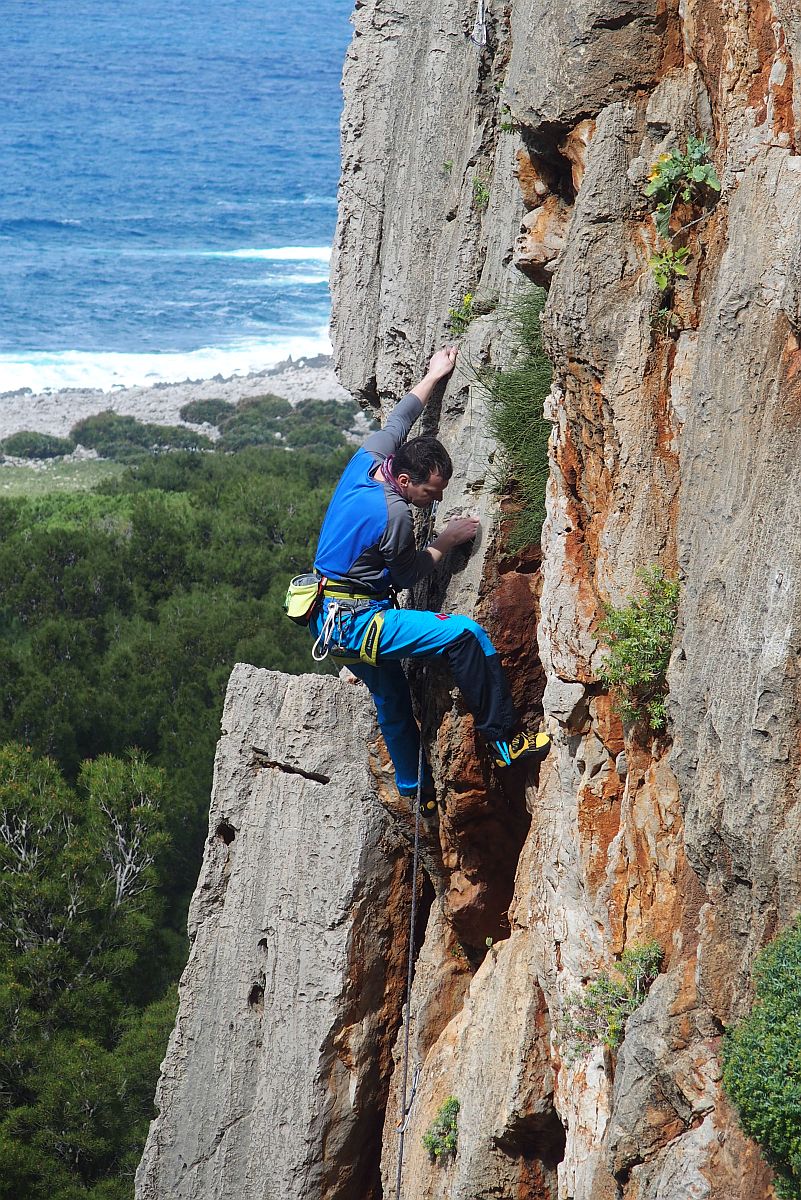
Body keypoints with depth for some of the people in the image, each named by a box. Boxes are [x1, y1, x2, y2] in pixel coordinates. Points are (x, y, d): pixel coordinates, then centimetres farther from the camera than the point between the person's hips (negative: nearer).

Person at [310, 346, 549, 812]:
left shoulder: (366, 461, -2)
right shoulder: (393, 515, -25)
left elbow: (397, 422, 19)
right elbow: (406, 576, -9)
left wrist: (433, 377, 28)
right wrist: (446, 543, 1)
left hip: (331, 618, 10)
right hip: (357, 622, -10)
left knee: (392, 699, 26)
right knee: (464, 633, -20)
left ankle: (418, 791, 43)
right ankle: (506, 737, -17)